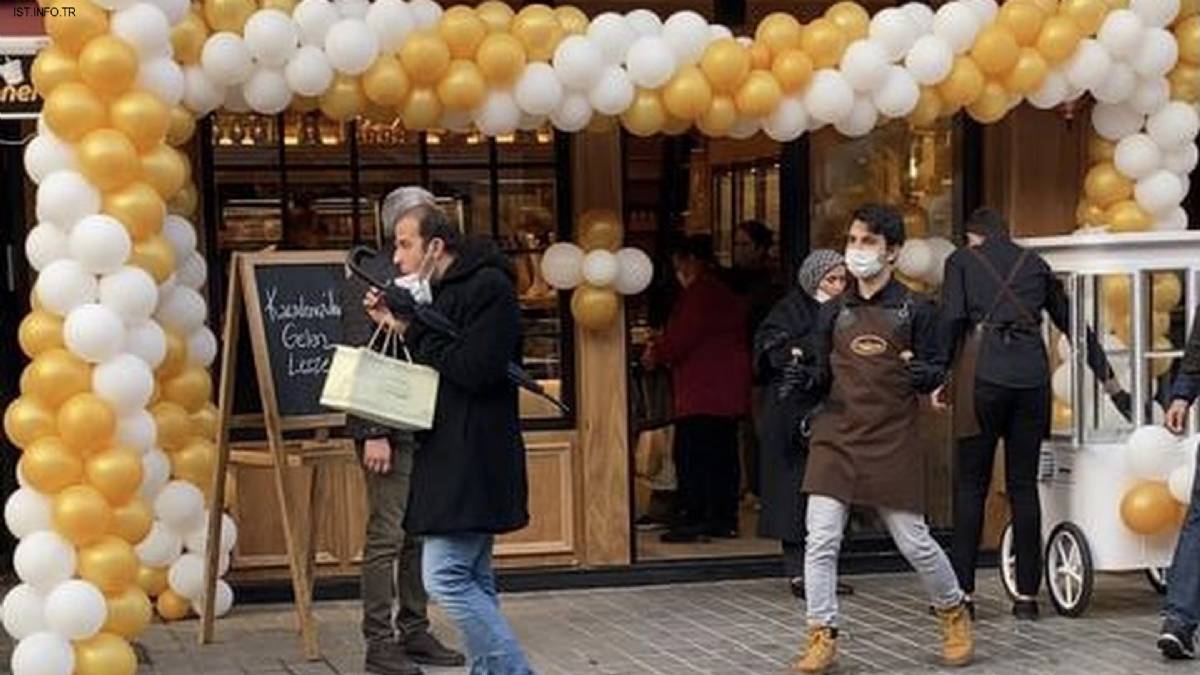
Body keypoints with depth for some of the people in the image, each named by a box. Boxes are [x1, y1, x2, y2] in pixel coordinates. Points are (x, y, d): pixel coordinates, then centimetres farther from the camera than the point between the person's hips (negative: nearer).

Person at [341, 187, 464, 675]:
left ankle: (415, 632, 20)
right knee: (387, 536, -6)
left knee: (420, 534, 12)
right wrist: (373, 433, -18)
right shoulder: (368, 280, -8)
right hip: (389, 430, -8)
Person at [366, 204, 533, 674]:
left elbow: (474, 370, -21)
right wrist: (400, 326, 4)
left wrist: (411, 330, -13)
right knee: (472, 578, 12)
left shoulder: (488, 287, -13)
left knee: (445, 576, -13)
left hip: (473, 457, -10)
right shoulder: (444, 290, 18)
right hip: (453, 456, 10)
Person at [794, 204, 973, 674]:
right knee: (821, 540, -7)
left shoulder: (915, 310, 2)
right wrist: (803, 372, -11)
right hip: (836, 438, 2)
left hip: (893, 442, -2)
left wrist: (917, 372, -19)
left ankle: (954, 612, 28)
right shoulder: (834, 312, 9)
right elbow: (822, 378, 11)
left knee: (913, 540, 3)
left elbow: (935, 375, 3)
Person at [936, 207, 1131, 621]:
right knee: (1024, 485, 6)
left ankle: (962, 590, 0)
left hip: (984, 373, -3)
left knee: (972, 485, 2)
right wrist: (1108, 378, 26)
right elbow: (1071, 322, 21)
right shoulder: (1034, 263, 20)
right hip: (1032, 373, 3)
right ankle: (1027, 595, 7)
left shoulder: (962, 260, 11)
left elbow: (952, 319, -5)